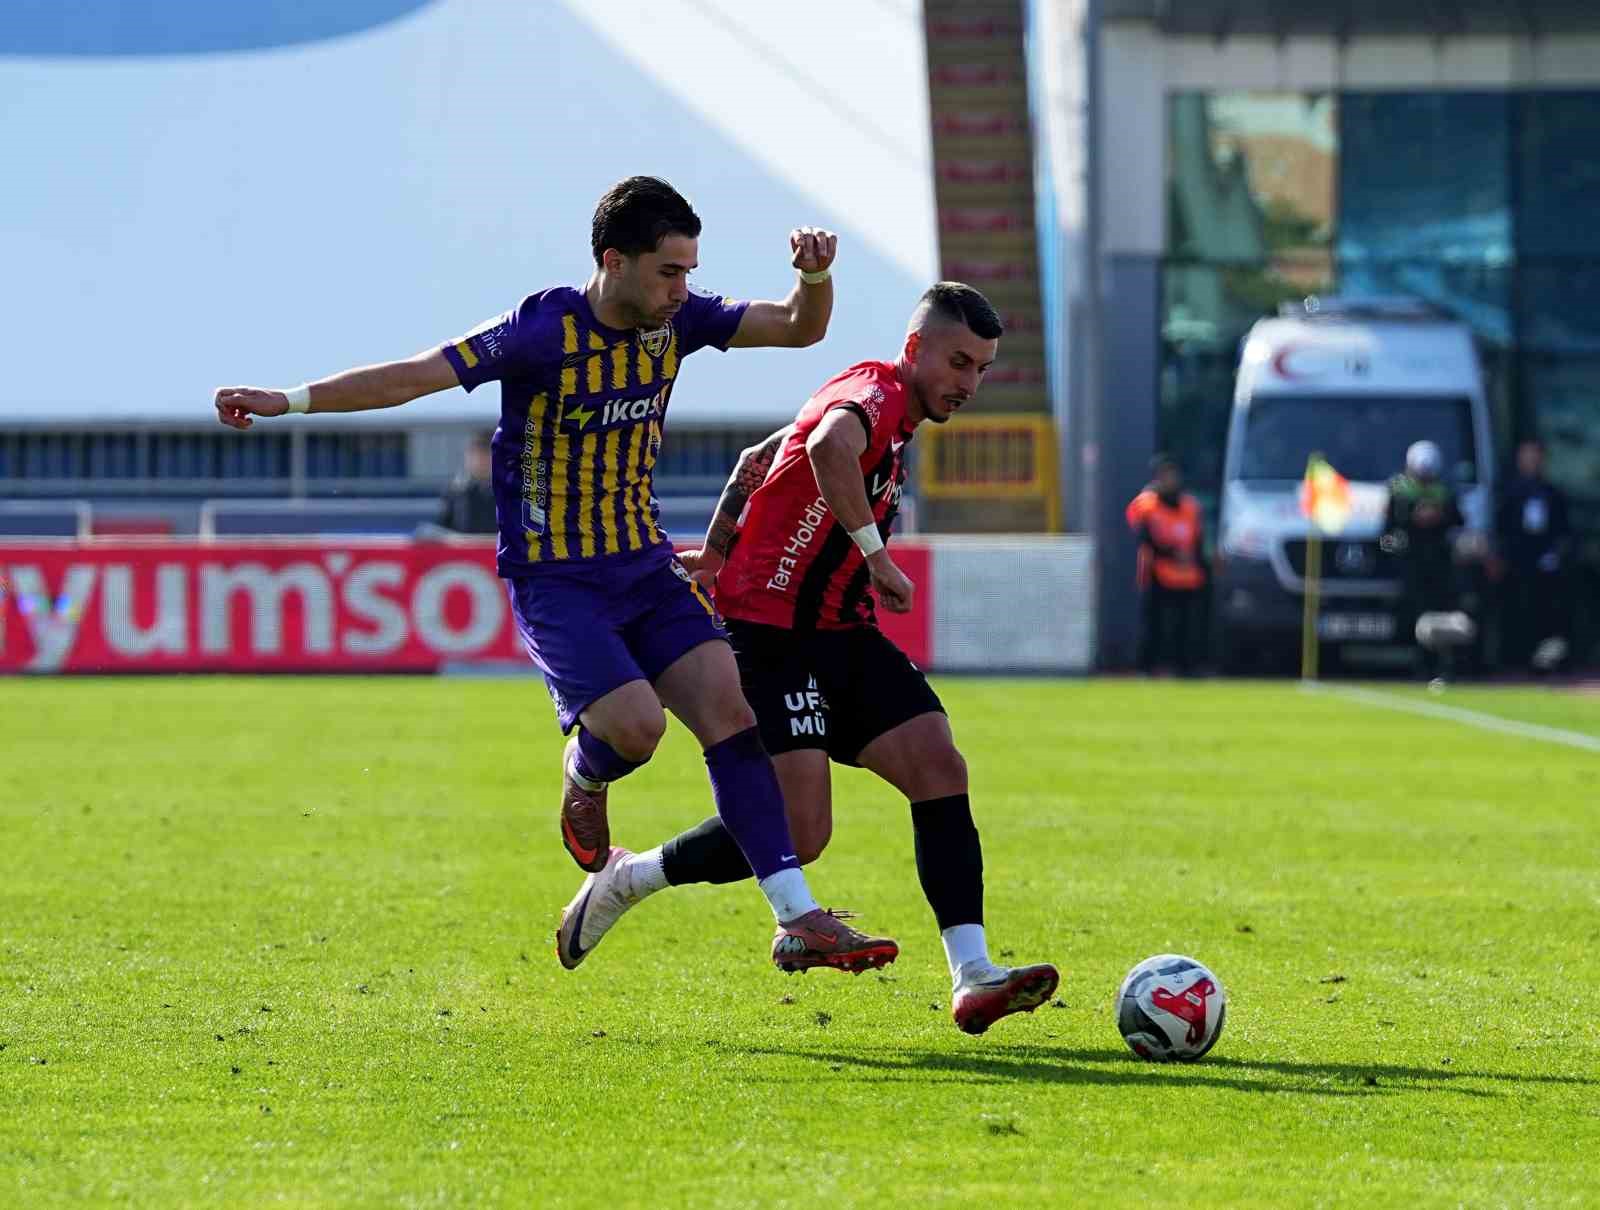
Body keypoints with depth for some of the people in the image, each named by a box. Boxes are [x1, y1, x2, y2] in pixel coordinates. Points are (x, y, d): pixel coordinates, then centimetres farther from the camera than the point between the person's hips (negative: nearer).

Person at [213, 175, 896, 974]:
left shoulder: (676, 320, -1)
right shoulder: (544, 331, -18)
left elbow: (799, 329, 4)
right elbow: (414, 376, -19)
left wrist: (814, 278, -19)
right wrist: (290, 401, -26)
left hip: (645, 566, 6)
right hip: (553, 579, -6)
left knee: (730, 710, -10)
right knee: (634, 723, -24)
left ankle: (798, 922, -11)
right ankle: (584, 784, 16)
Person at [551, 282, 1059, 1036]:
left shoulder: (890, 411, 19)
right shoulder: (876, 392, -13)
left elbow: (757, 460, 28)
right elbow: (828, 446, -38)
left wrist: (718, 552, 22)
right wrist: (876, 556, -31)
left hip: (843, 635, 10)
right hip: (776, 636, -10)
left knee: (941, 770, -8)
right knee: (798, 833, -14)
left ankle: (972, 978, -13)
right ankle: (626, 880, 8)